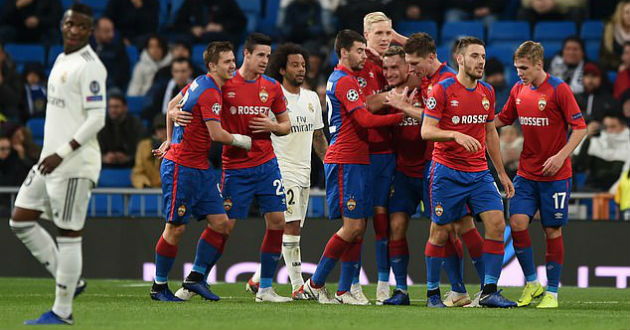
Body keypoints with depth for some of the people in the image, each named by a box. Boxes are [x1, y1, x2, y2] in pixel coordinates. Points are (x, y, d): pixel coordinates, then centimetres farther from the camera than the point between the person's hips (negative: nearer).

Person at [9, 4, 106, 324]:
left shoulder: (89, 66, -13)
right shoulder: (62, 60, 16)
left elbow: (96, 119, -18)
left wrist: (61, 154, -20)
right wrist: (50, 155, 21)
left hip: (74, 165, -10)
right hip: (50, 159, 10)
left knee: (68, 235, -5)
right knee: (20, 221, 9)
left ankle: (62, 311, 1)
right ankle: (69, 281, 16)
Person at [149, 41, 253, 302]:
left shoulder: (200, 84, 11)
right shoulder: (209, 93, -18)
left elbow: (172, 106, 23)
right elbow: (217, 134, -21)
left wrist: (170, 140, 27)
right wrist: (242, 141, -4)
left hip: (200, 168, 10)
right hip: (180, 167, -10)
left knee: (221, 223, 2)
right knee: (176, 228, -3)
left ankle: (196, 278, 8)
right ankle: (159, 287, 8)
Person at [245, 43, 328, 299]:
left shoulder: (311, 98, 14)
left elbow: (318, 138, 21)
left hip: (304, 172, 7)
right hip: (283, 170, -7)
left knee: (291, 229, 7)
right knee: (291, 226, -13)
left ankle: (259, 278, 17)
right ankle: (297, 285, -14)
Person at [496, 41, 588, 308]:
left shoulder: (558, 89, -11)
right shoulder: (518, 90, 6)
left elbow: (580, 128, -10)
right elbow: (502, 120, 19)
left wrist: (561, 156, -20)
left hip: (555, 175, -5)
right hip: (526, 173, 5)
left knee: (552, 230, 0)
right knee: (517, 223, -8)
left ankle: (552, 291, 11)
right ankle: (531, 283, 7)